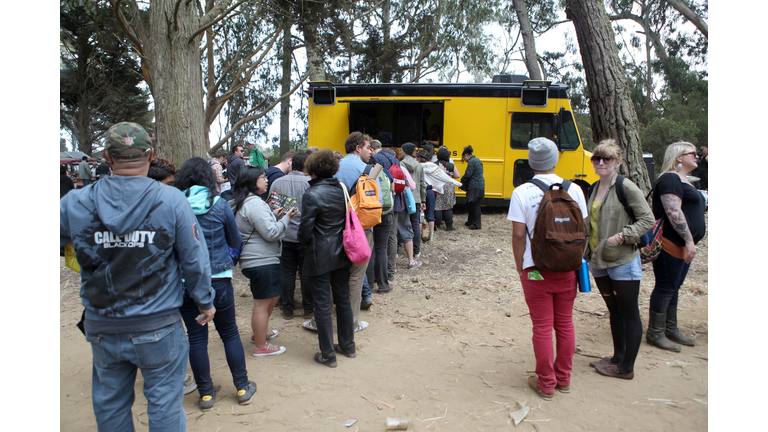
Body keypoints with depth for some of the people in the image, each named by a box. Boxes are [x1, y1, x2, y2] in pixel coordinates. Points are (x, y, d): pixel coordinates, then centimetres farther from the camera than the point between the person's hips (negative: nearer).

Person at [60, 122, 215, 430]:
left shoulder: (75, 203, -8)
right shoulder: (171, 201, -13)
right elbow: (194, 260, -8)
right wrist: (205, 301, 6)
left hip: (102, 328, 3)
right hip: (158, 327, -2)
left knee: (109, 404, 21)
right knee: (164, 400, 12)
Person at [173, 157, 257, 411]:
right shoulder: (219, 205, -6)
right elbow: (236, 242, 6)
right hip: (218, 279, 0)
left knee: (196, 337, 9)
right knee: (230, 333, 12)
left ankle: (205, 394, 20)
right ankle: (243, 389, 21)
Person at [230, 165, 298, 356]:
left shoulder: (241, 202, 15)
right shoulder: (254, 203, -20)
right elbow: (271, 233, -20)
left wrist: (274, 215, 12)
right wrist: (285, 218, -8)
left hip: (254, 259, 11)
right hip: (262, 261, -11)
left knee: (273, 296, 24)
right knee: (262, 303, 0)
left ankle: (260, 332, 39)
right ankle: (261, 346, 11)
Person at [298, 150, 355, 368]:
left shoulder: (312, 195, -17)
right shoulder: (342, 189, 1)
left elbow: (305, 229, -15)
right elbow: (349, 220, 8)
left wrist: (304, 242, 6)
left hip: (319, 257, -6)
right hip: (341, 254, 6)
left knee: (322, 305, 4)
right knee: (343, 300, 17)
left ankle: (328, 355, 14)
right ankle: (348, 346, 30)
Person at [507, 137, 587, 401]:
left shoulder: (522, 193, -10)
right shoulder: (573, 189, -2)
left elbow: (518, 235, -9)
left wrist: (520, 268, 2)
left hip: (536, 270, -3)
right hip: (567, 269, 3)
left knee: (543, 327, 7)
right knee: (565, 324, 15)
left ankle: (546, 384, 18)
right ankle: (563, 379, 29)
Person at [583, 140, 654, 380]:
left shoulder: (626, 187, -12)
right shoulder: (594, 189, 10)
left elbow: (647, 220, -12)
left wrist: (623, 236, -21)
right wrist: (587, 251, 12)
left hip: (623, 261, -7)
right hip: (599, 261, 7)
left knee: (629, 314, 4)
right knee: (614, 311, 18)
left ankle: (626, 367, 15)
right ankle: (618, 357, 32)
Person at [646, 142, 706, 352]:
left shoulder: (683, 181, 20)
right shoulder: (670, 179, -14)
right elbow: (673, 213, -22)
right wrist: (689, 240, -23)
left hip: (682, 245, 10)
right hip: (669, 243, -10)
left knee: (674, 287, 15)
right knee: (665, 287, -5)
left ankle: (671, 330, 25)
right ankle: (655, 333, 4)